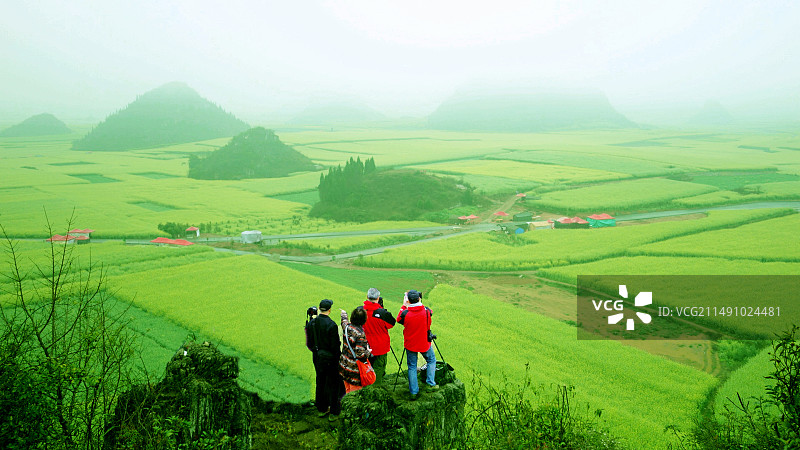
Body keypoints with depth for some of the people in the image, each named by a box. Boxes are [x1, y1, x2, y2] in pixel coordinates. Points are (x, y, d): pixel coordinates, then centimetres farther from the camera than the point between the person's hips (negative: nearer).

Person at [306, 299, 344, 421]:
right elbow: (335, 346, -20)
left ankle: (322, 409, 32)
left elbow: (309, 343, 4)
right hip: (330, 358, -6)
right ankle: (333, 413, 15)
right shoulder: (331, 325, -23)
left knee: (320, 383, 19)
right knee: (333, 385, 7)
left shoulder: (311, 323, -4)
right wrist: (338, 360, -7)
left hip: (317, 357, 6)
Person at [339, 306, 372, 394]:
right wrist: (368, 352, -5)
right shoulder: (360, 334, -24)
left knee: (347, 389, 20)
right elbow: (361, 353, -26)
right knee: (355, 389, 3)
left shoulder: (346, 326, -5)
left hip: (344, 363, 7)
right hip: (354, 367, -7)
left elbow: (344, 320, 22)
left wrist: (343, 313, 43)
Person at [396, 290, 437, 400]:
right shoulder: (426, 311, -15)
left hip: (410, 344, 0)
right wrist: (420, 303, 15)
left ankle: (413, 392, 12)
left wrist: (404, 306, 4)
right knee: (431, 360, 24)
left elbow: (398, 320, 3)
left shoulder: (405, 313, -19)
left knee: (412, 367, 11)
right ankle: (430, 384, 20)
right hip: (424, 343, 0)